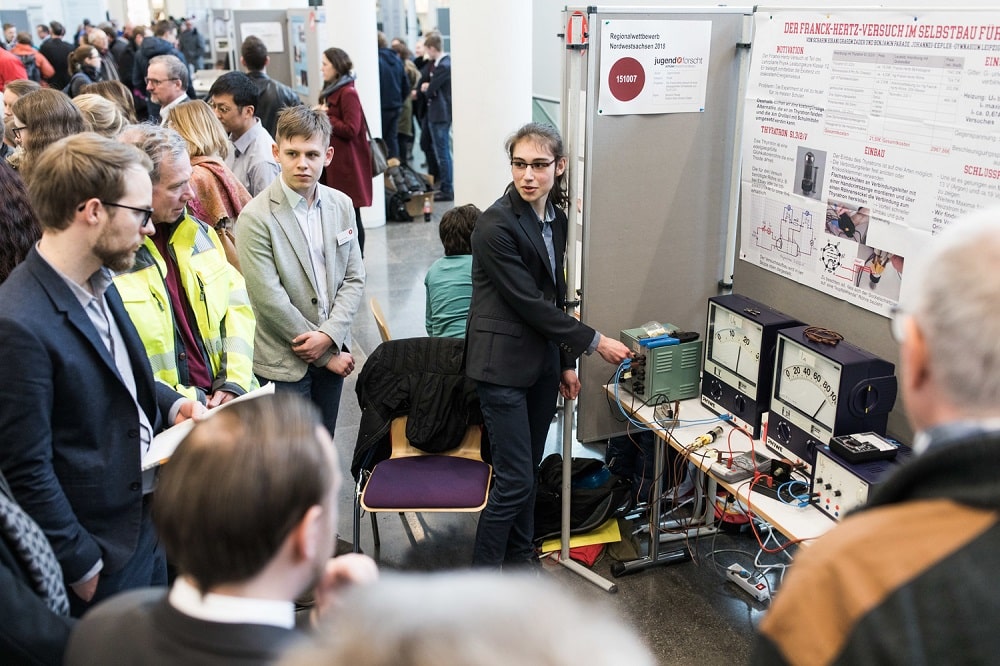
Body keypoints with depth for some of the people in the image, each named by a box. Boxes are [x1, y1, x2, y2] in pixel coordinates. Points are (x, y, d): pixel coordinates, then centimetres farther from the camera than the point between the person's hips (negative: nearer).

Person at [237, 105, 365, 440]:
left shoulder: (341, 205, 2)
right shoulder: (256, 217, -15)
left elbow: (354, 278, 4)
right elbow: (270, 299, -17)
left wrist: (329, 335, -12)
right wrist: (326, 355, -11)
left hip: (333, 352, 5)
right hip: (285, 362, -5)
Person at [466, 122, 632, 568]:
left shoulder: (555, 218, 7)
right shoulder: (496, 225, -18)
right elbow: (529, 302, -19)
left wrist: (566, 361, 14)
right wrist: (594, 342, -13)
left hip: (542, 361, 7)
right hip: (504, 365, -7)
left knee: (529, 469, 17)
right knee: (514, 479, -4)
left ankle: (519, 556, 35)